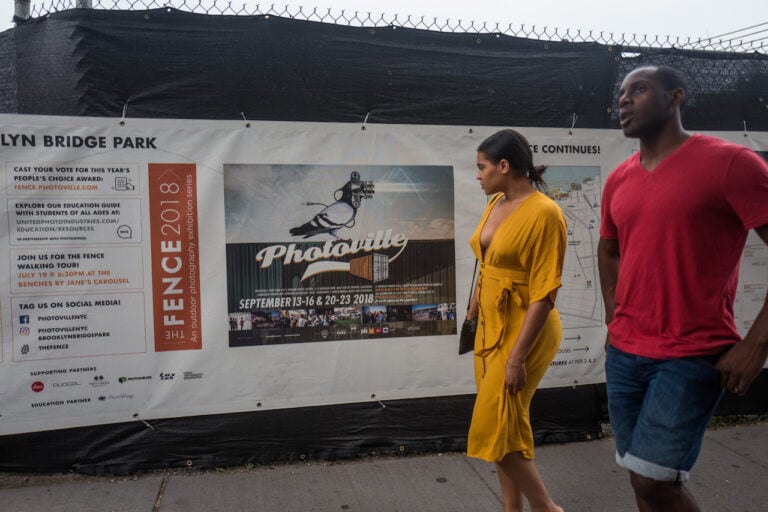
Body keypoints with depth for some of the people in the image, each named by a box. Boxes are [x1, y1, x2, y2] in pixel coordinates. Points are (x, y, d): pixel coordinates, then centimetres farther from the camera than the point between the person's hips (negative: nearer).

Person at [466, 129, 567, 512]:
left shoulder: (544, 213, -19)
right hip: (490, 327, 8)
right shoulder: (495, 204, 5)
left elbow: (544, 294, -21)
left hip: (524, 331, -8)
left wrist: (517, 357, -21)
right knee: (503, 428, 16)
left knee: (495, 430, -1)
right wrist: (473, 311, 23)